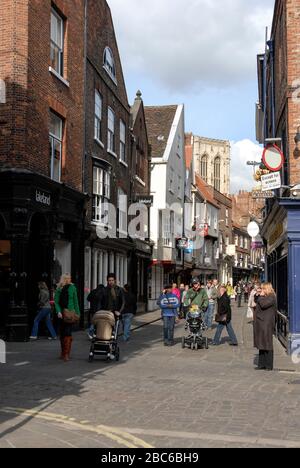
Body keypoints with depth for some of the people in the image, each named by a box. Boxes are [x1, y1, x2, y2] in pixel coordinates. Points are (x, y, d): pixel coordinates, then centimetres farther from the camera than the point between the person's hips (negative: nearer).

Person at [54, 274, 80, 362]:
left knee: (67, 332, -10)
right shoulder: (59, 289, 4)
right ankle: (63, 353, 20)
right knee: (62, 333, 9)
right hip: (62, 314, 2)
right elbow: (56, 302, 0)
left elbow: (75, 301, 6)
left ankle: (66, 354, -11)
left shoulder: (72, 288, 3)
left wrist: (77, 313, 4)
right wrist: (58, 312, -15)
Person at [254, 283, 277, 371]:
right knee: (261, 344, 12)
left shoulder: (271, 297, -12)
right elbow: (256, 302, 21)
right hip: (260, 323, 9)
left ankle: (269, 365, 2)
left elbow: (263, 304, -24)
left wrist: (261, 296, -11)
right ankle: (262, 364, 18)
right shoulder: (264, 297, 16)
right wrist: (257, 295, 7)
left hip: (267, 324, -9)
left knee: (267, 344, -4)